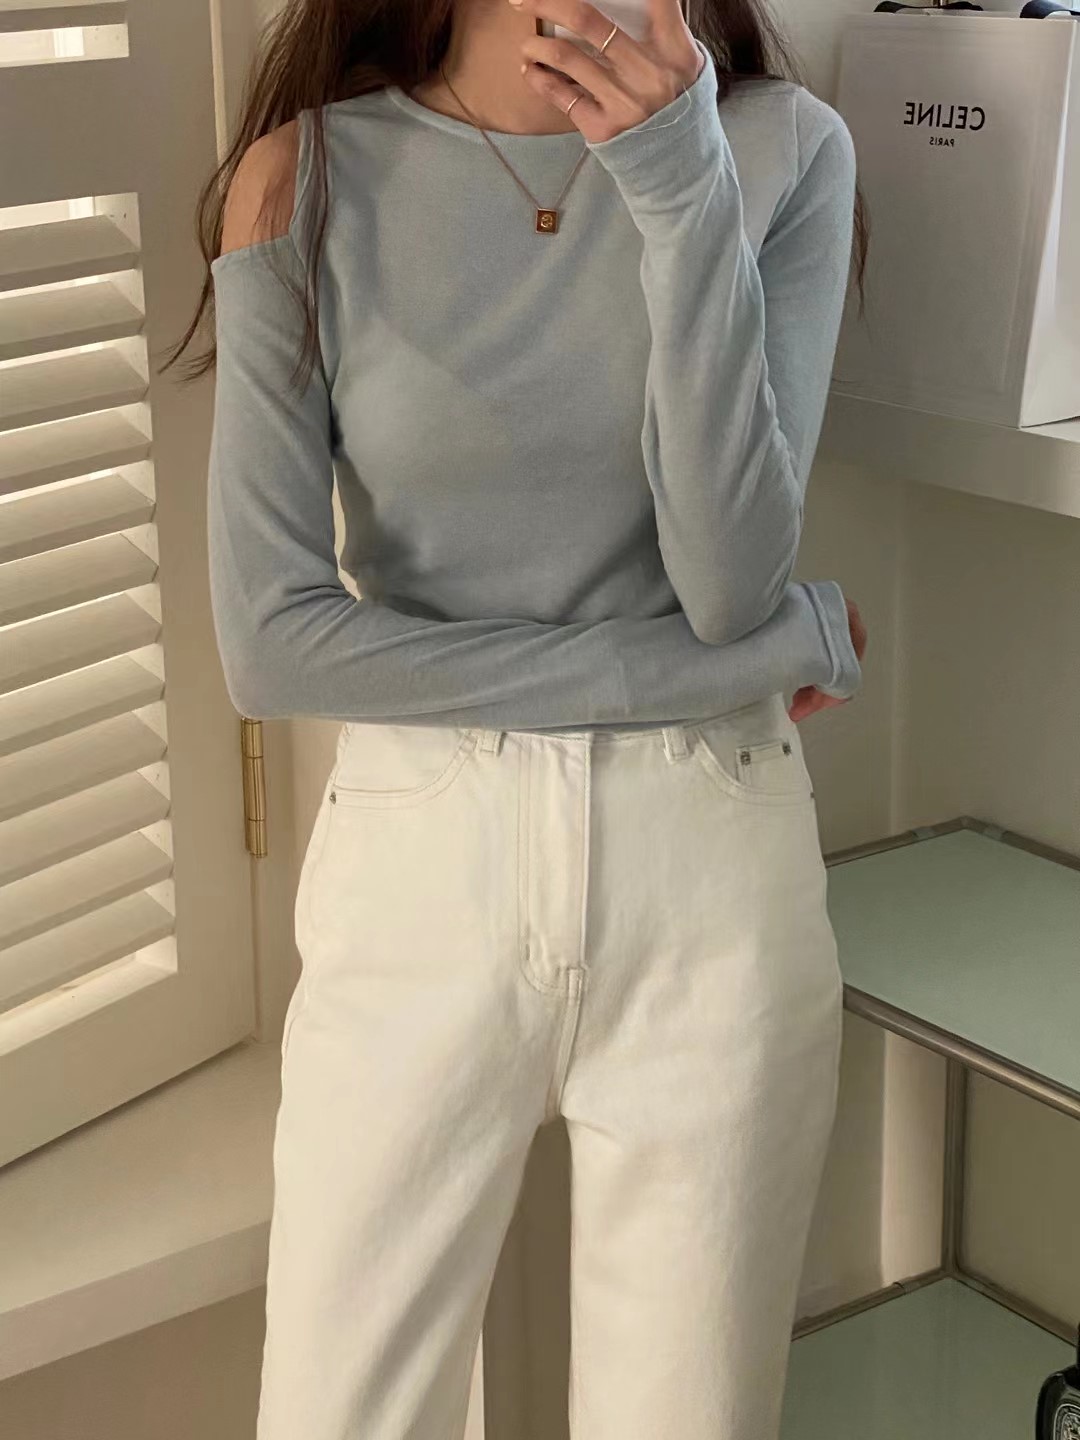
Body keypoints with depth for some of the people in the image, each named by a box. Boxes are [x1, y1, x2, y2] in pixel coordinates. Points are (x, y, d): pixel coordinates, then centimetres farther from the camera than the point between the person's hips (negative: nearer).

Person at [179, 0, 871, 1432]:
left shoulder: (784, 149, -3)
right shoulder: (311, 177, -6)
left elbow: (734, 581, -12)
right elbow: (270, 640, -12)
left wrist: (683, 189, -22)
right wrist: (739, 659, -12)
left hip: (707, 872, 1)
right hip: (420, 871, 0)